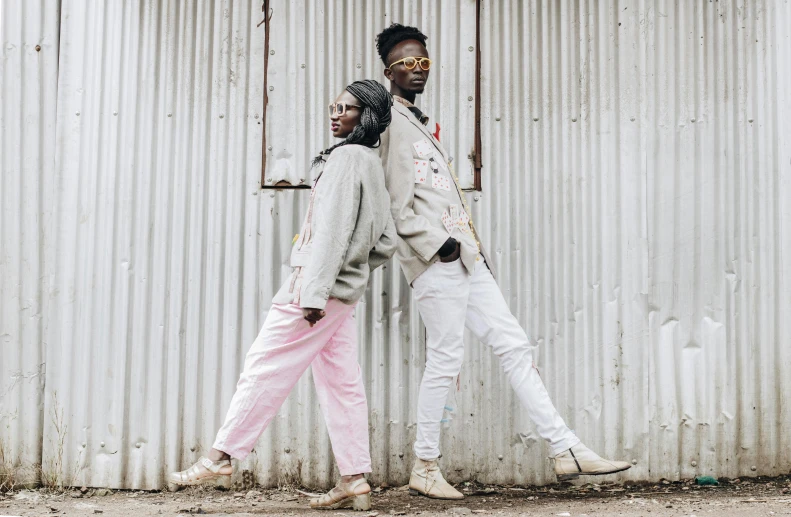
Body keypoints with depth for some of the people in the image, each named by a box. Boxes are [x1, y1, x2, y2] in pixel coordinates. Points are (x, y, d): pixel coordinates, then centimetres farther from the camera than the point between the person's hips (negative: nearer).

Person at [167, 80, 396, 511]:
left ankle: (220, 459, -2)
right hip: (343, 295, 9)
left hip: (319, 286, -9)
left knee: (264, 367, -5)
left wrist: (314, 292, -23)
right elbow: (385, 242, 19)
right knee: (341, 384, 6)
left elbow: (332, 229, -19)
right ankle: (354, 480, 6)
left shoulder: (346, 156, -9)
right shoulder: (373, 166, 18)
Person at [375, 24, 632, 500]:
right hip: (437, 261, -9)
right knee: (446, 360, -6)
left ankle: (567, 450, 6)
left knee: (514, 346, 5)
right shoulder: (389, 121, -6)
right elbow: (393, 203, -15)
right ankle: (425, 469, 8)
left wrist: (474, 246, 17)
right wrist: (438, 243, -18)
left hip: (466, 257, 9)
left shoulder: (420, 124, 24)